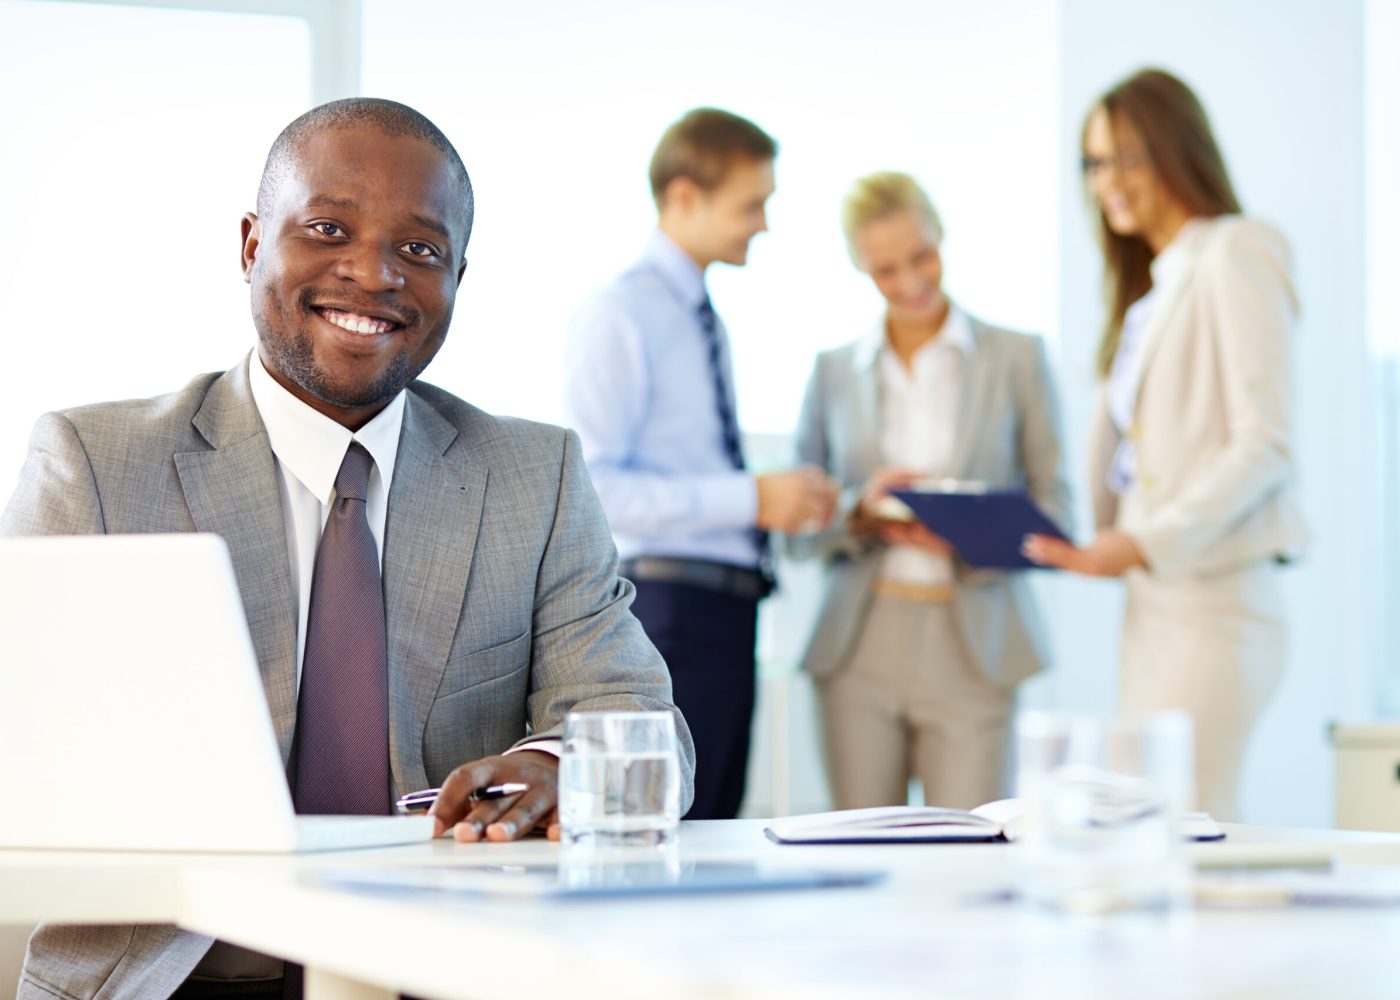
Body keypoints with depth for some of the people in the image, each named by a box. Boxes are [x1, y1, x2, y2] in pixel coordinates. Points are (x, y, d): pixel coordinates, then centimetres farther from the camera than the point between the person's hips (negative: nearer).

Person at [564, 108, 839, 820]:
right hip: (667, 606, -9)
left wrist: (783, 496, 9)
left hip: (726, 613, 9)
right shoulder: (620, 315, -10)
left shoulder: (701, 317, 18)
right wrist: (752, 498, -21)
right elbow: (592, 486, -20)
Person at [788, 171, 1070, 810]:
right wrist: (861, 511, -10)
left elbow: (1053, 505, 3)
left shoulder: (1016, 357, 6)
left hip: (973, 644, -1)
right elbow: (799, 531, 11)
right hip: (860, 644, 2)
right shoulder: (834, 372, 11)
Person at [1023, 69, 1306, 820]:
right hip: (1153, 603, 8)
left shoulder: (1234, 258, -4)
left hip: (1214, 602, -8)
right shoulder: (1150, 289, 20)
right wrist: (1095, 542, 6)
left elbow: (1266, 445, -12)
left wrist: (1148, 542, -19)